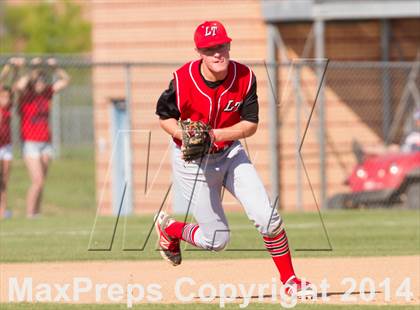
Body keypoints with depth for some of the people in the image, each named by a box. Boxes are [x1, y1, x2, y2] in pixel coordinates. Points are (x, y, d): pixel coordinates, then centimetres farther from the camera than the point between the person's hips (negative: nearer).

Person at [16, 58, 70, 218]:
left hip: (45, 143, 6)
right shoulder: (26, 94, -9)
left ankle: (36, 213, 9)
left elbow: (65, 80, 13)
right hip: (30, 143, -6)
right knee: (38, 181, -13)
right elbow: (20, 85, -32)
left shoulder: (46, 93, 8)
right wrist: (33, 72, -25)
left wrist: (55, 68, -3)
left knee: (41, 182, 5)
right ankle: (29, 214, -8)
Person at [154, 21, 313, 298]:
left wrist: (214, 135, -26)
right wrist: (183, 135, -26)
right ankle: (168, 228, 30)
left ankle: (289, 280, 5)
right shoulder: (183, 80, -22)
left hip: (230, 153, 3)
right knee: (217, 239, 0)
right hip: (192, 161, -3)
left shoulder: (245, 77, -16)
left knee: (267, 217, -12)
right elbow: (165, 117, -6)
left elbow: (250, 125, -11)